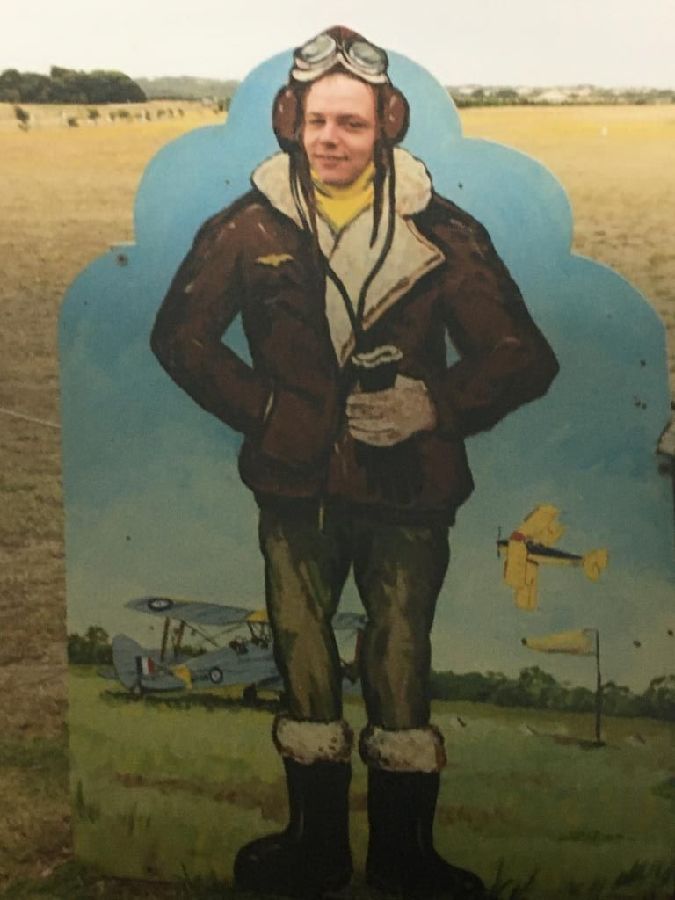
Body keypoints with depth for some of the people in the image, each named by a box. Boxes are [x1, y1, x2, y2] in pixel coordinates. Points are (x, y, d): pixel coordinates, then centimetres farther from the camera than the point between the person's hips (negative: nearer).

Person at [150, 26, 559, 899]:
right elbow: (180, 334, 7)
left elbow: (523, 356, -2)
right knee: (304, 668, 12)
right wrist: (259, 407, -3)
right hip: (296, 485, 1)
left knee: (402, 670, 8)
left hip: (409, 489, -1)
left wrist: (437, 401, -17)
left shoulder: (442, 230, -4)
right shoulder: (247, 226, -1)